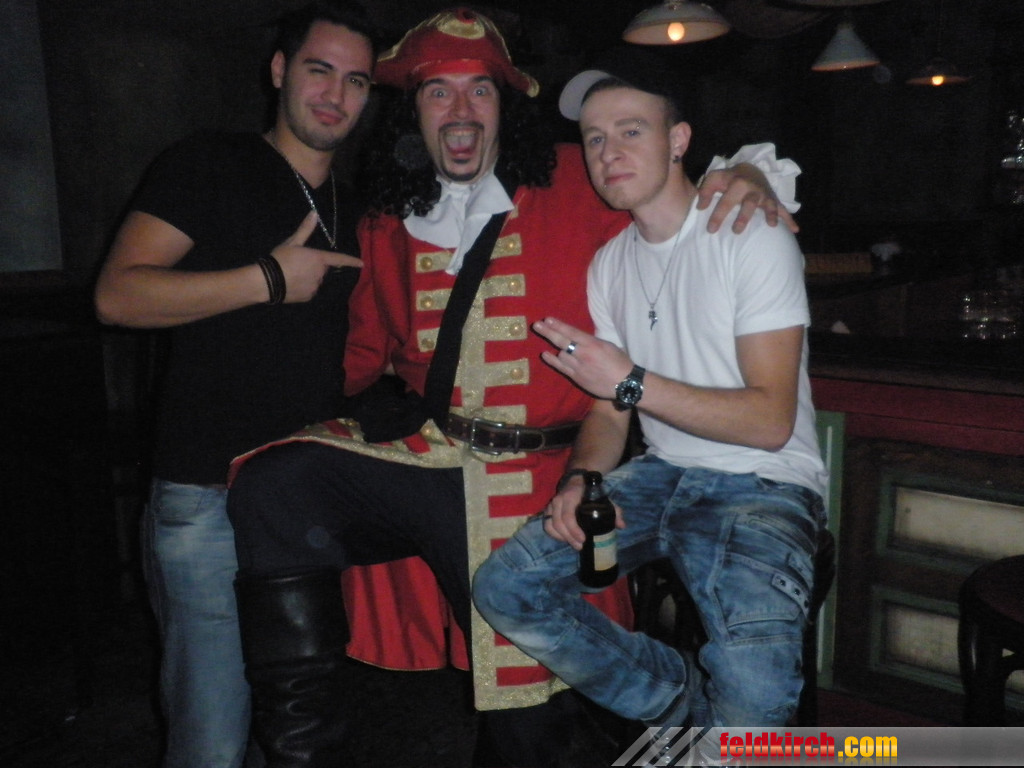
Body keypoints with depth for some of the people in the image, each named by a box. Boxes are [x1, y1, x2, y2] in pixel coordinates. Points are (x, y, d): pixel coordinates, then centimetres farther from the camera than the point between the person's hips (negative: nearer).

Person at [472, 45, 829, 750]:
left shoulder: (754, 241, -9)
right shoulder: (609, 265, 12)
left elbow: (771, 421, -16)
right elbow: (607, 411, 11)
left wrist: (631, 382, -22)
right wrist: (581, 480, -11)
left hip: (764, 486, -6)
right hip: (660, 476, 6)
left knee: (753, 697, -30)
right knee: (505, 587, -11)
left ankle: (719, 729, 8)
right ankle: (694, 710, 1)